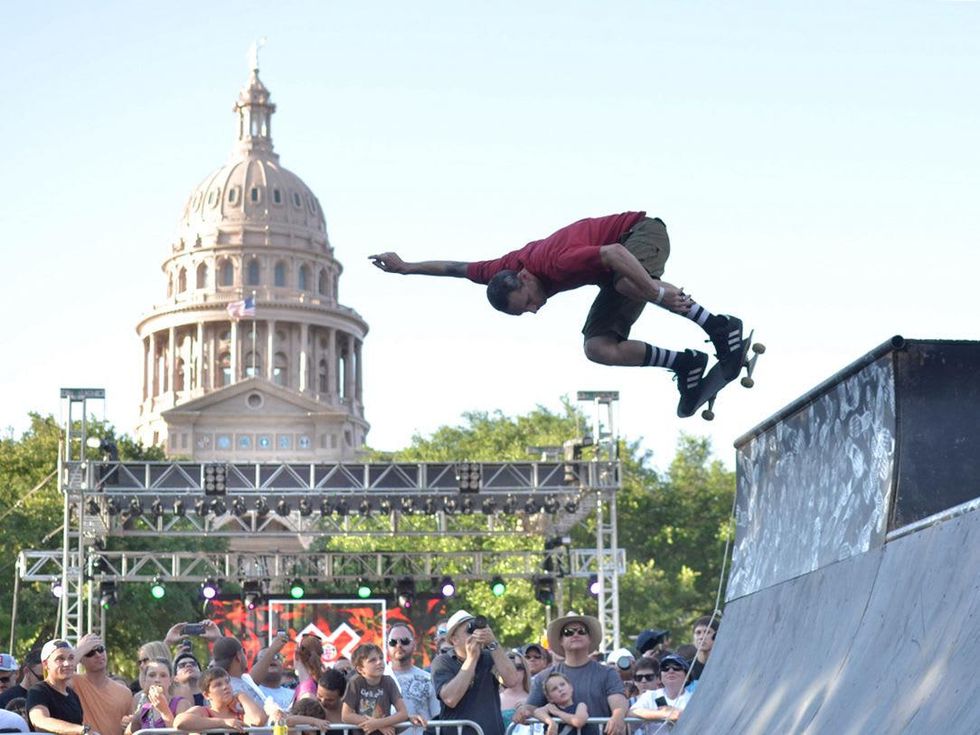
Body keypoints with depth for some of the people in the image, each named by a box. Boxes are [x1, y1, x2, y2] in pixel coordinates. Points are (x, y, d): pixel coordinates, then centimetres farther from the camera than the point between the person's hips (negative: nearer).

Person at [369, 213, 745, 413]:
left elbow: (615, 254, -42)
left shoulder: (556, 262, -32)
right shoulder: (506, 268, -6)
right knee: (597, 348, -10)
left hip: (642, 232, -8)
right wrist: (405, 267, 15)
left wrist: (656, 291, -47)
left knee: (626, 283, -43)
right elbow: (458, 268, 9)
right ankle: (686, 364, -11)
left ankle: (720, 327, -39)